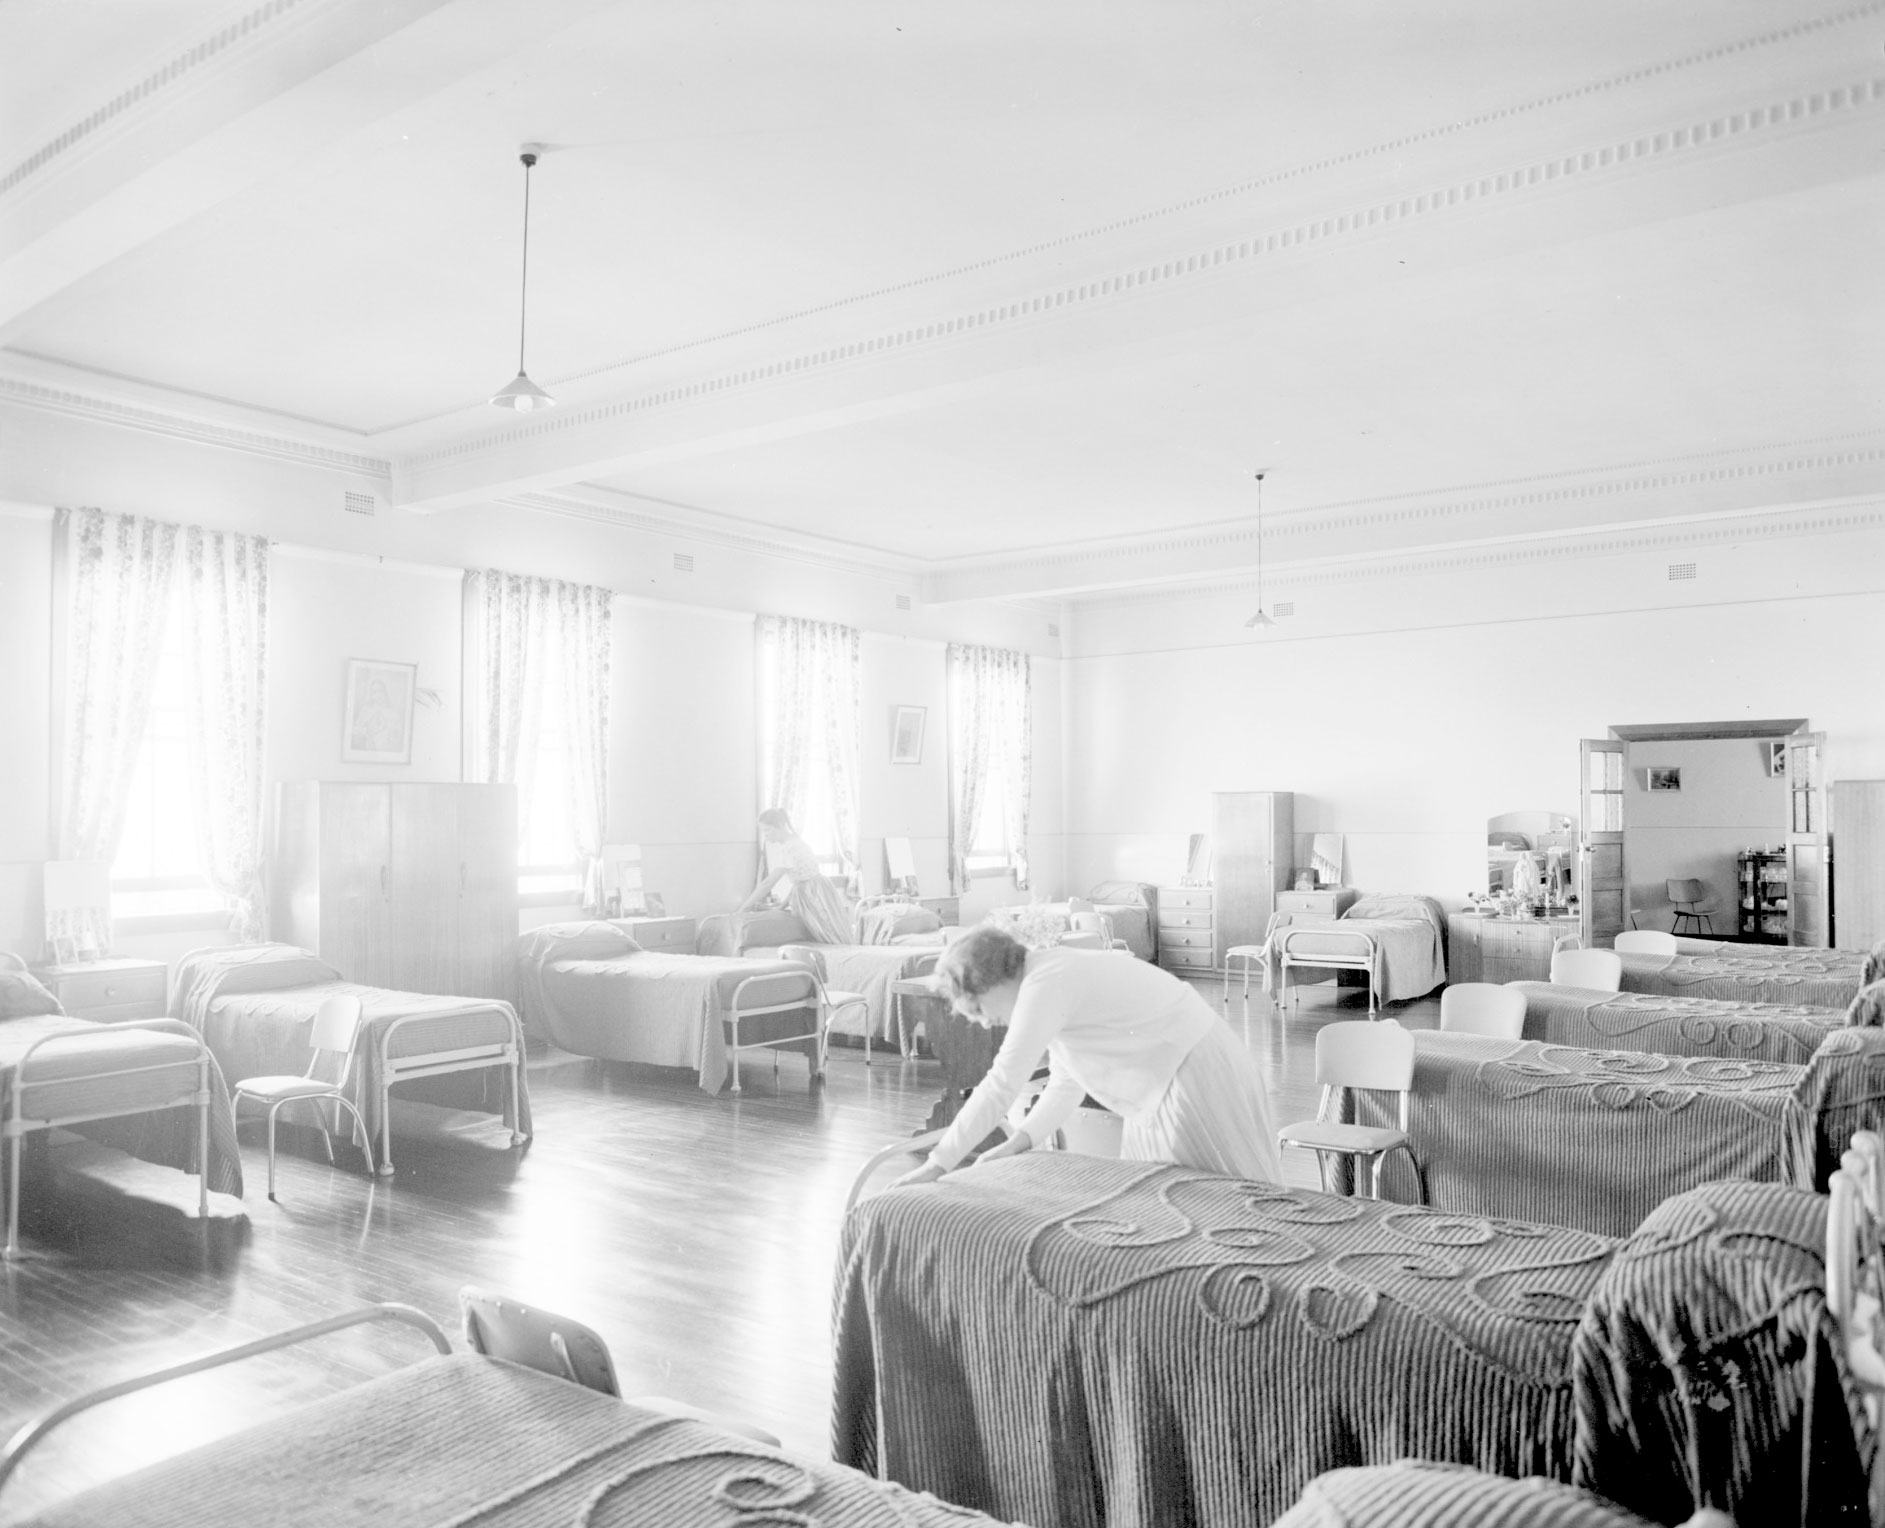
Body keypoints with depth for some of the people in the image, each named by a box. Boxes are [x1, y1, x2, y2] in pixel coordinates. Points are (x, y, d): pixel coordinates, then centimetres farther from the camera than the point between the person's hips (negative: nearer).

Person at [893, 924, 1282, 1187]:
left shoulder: (1045, 985, -21)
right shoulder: (1051, 975, 10)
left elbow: (1000, 1087, -24)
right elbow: (1066, 1085, 14)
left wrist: (936, 1165, -19)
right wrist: (1019, 1142, 4)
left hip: (1198, 1080, -10)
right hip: (1166, 1085, 10)